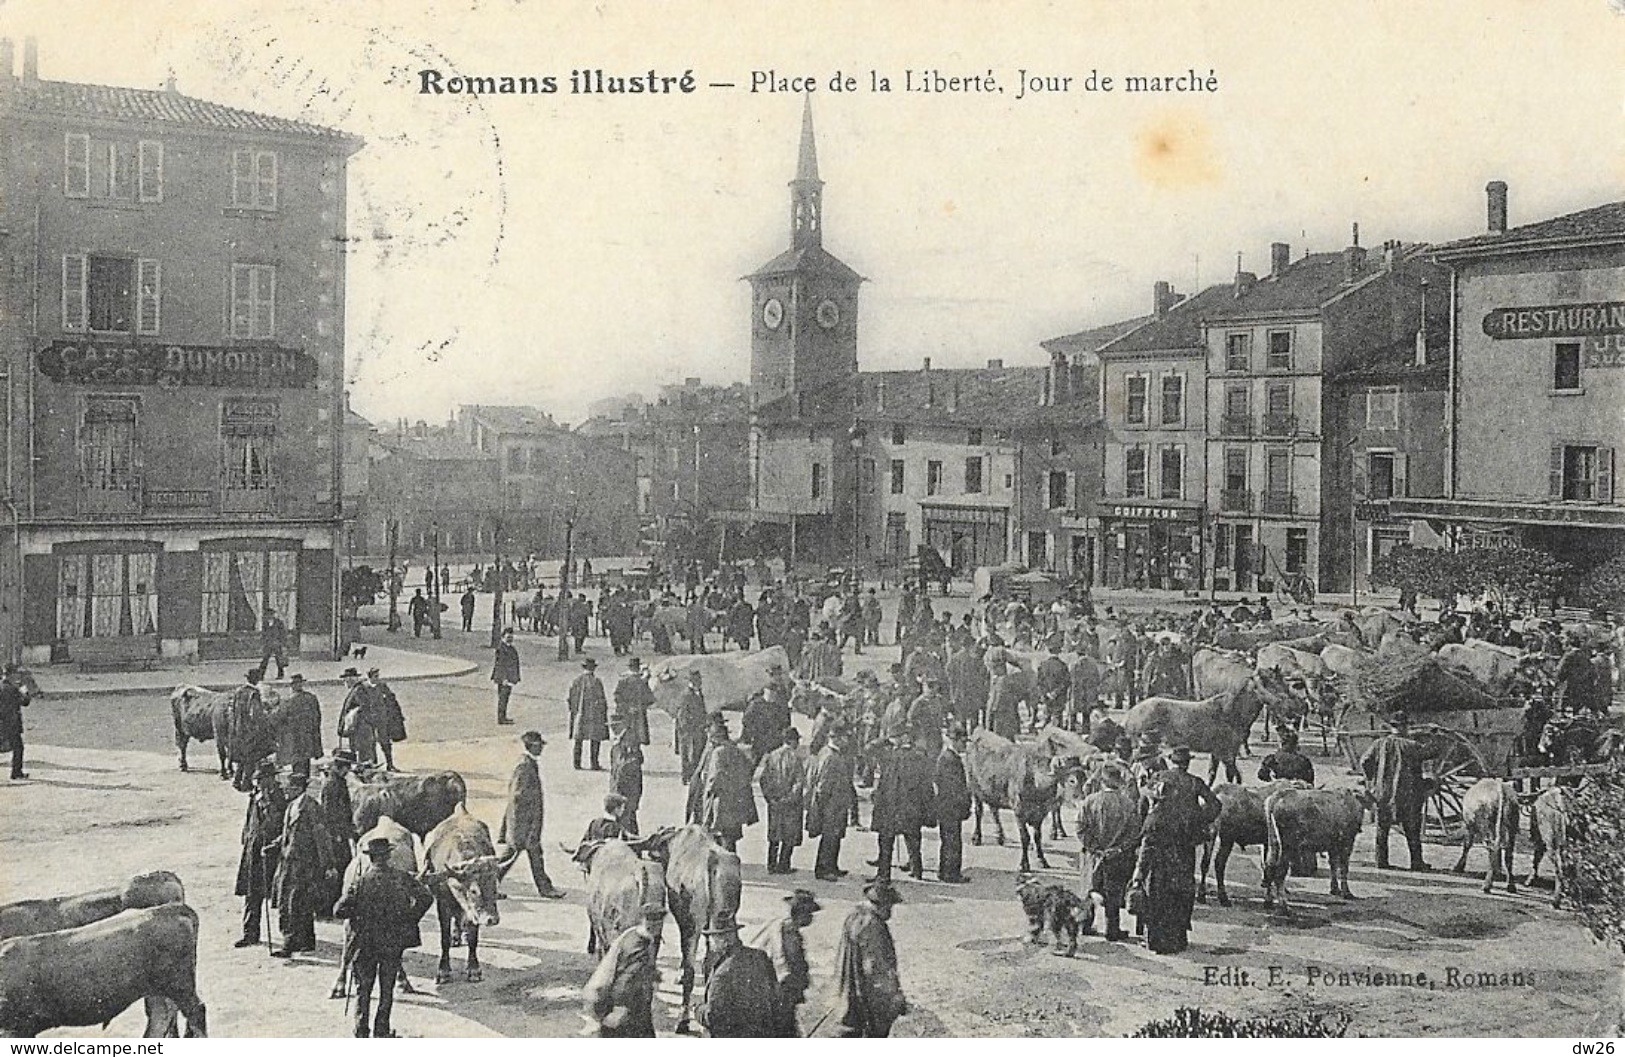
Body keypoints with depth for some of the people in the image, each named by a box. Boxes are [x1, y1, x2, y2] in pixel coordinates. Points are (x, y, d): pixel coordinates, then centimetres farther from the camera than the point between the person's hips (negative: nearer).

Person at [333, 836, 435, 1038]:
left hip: (365, 943, -1)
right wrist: (410, 919, 4)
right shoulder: (402, 878, -6)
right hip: (394, 942, 1)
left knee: (363, 988, 13)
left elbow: (339, 911, -13)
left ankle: (361, 1031, 12)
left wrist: (356, 912, 7)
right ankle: (382, 1031, 14)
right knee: (387, 988, 13)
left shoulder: (360, 881, -11)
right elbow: (426, 898, -8)